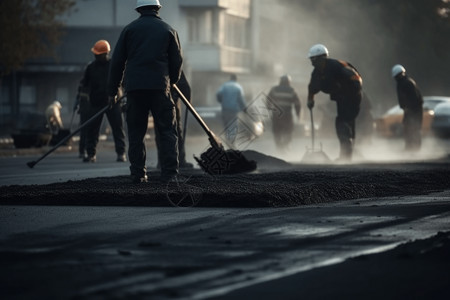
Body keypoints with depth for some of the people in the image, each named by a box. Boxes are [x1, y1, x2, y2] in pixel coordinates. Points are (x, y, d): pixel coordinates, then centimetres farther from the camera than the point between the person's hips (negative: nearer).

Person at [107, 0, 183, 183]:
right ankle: (170, 174, -9)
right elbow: (177, 61, 11)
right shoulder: (168, 30, 9)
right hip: (160, 86, -1)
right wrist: (172, 81, 31)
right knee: (167, 131, 1)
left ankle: (138, 174, 4)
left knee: (136, 132, 6)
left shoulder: (129, 29, 9)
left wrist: (112, 90, 13)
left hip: (134, 86, 1)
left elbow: (117, 61, 7)